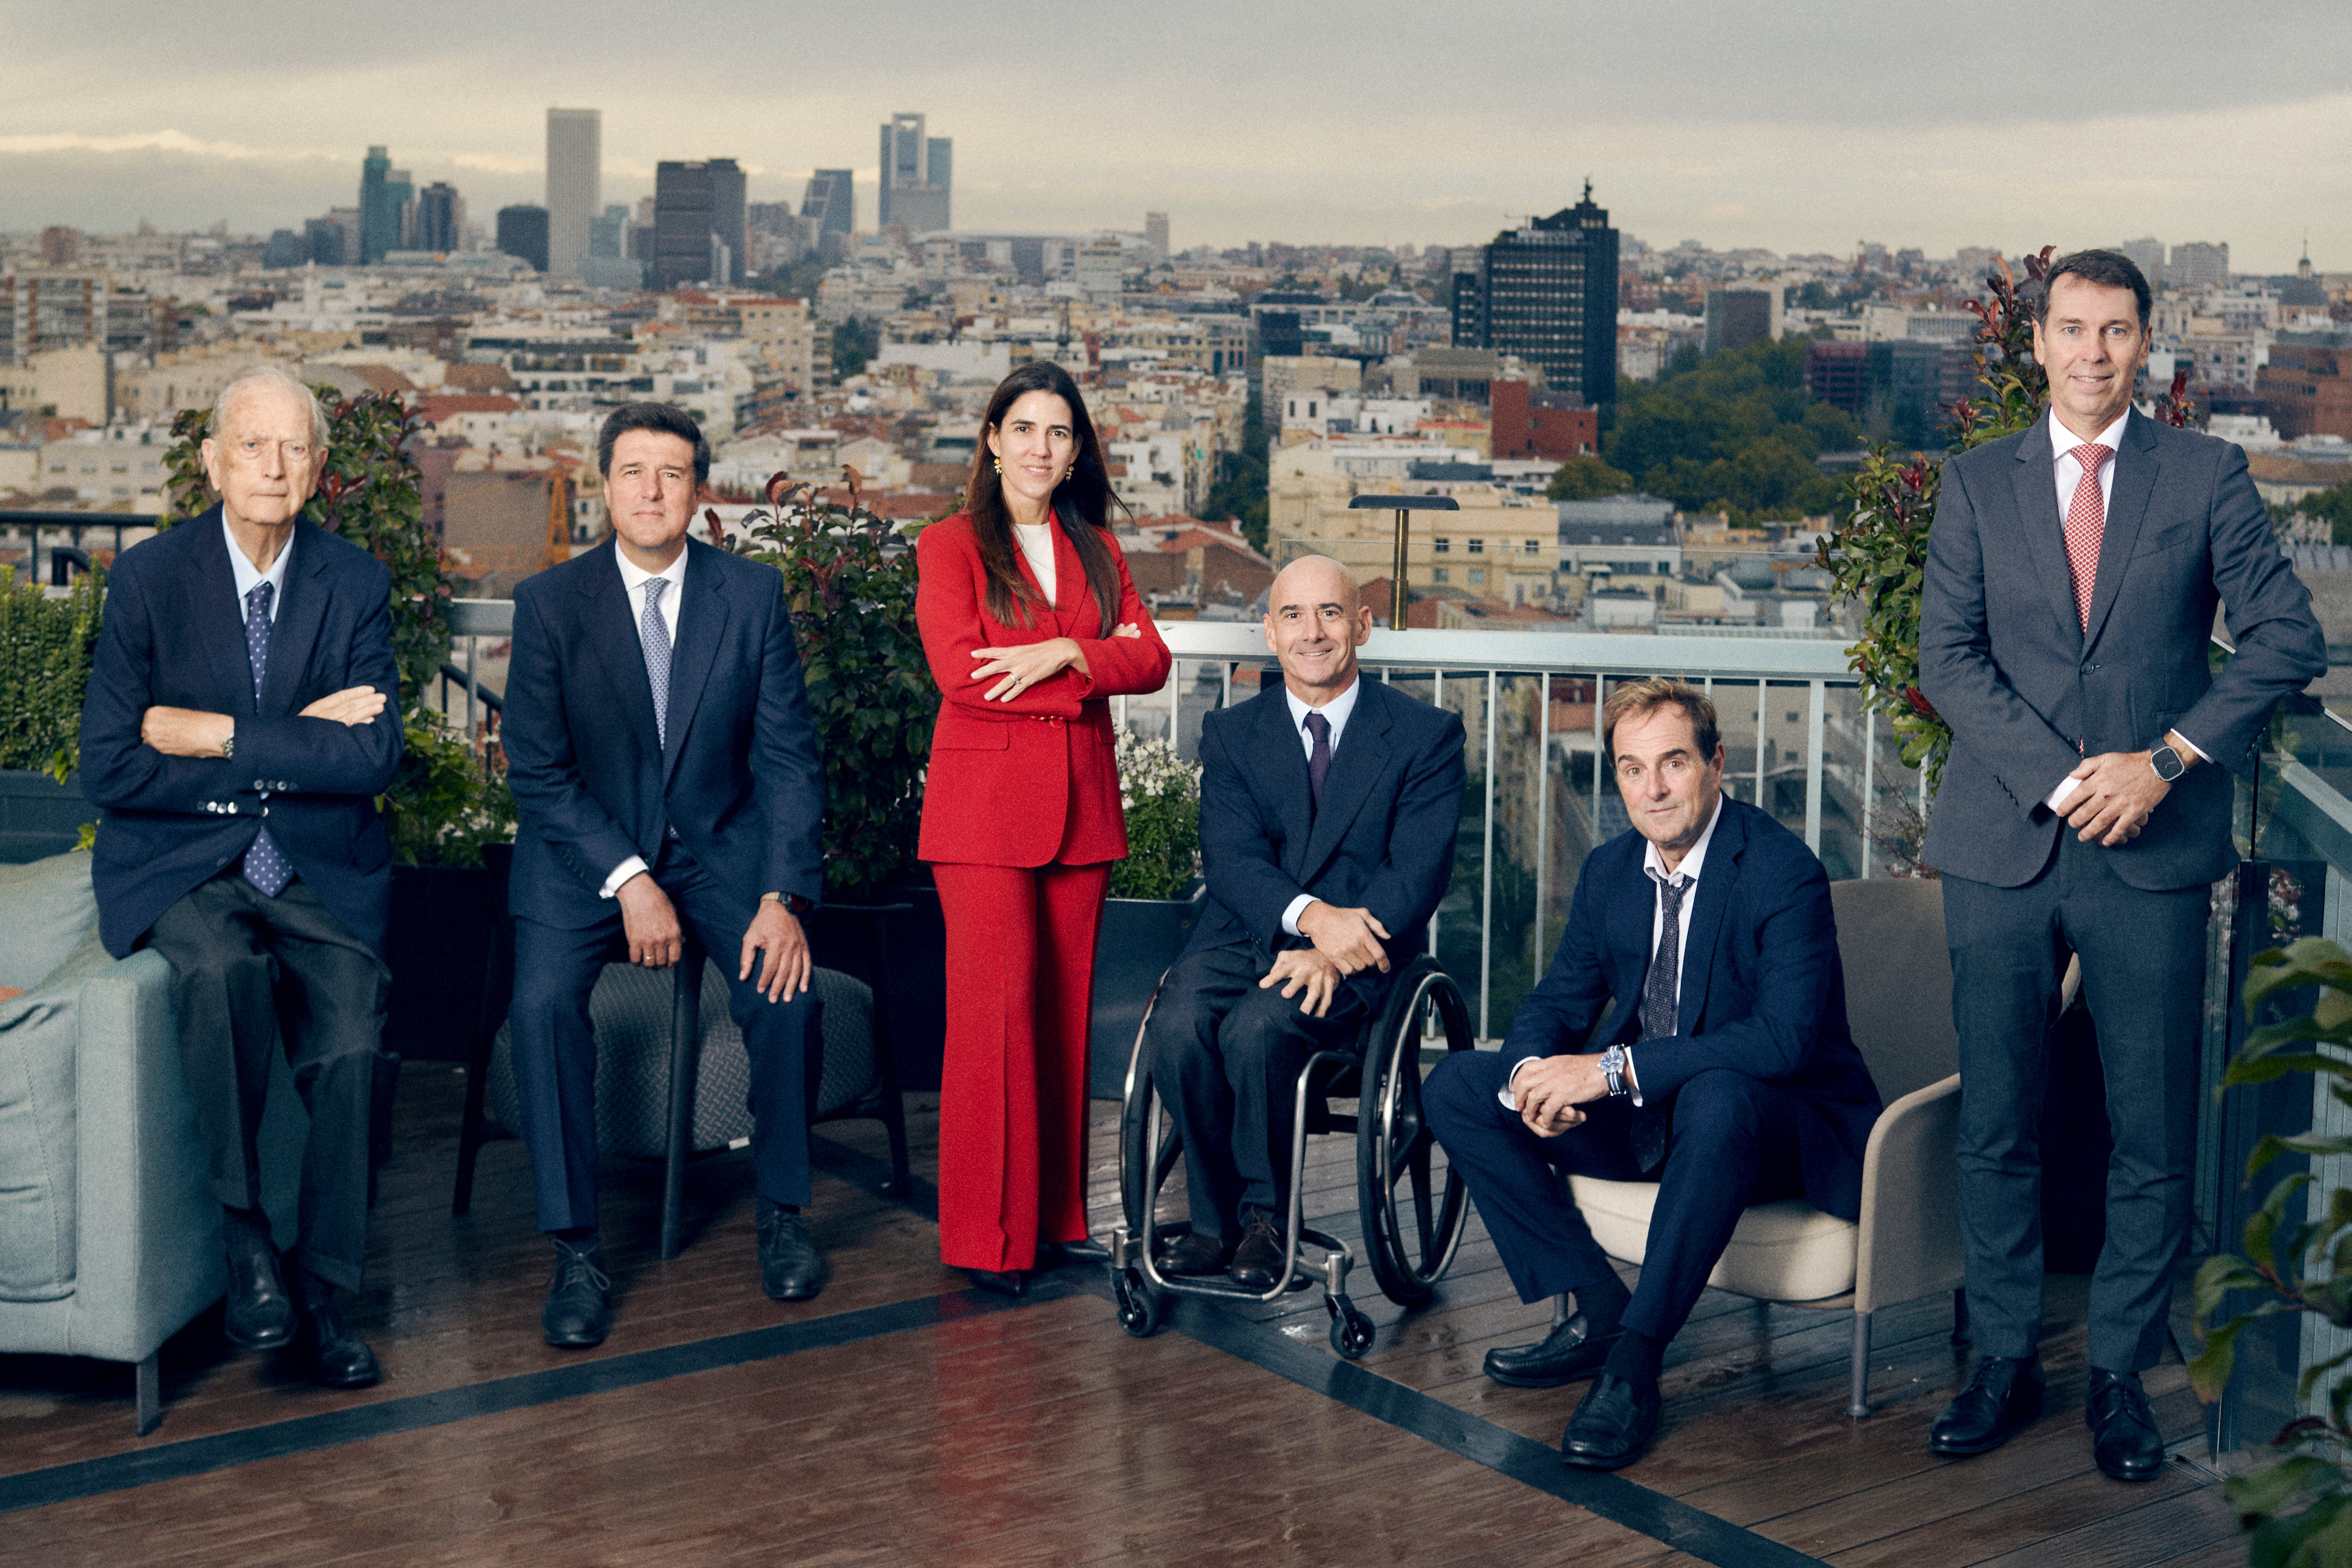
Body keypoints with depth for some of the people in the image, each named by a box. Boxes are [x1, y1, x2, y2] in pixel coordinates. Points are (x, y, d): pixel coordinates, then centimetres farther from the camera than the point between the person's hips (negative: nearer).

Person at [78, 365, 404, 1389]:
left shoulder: (355, 584, 2)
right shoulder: (149, 577, -3)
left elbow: (373, 758, -8)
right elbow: (110, 769, -9)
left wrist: (219, 736, -13)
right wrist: (292, 743, -12)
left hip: (321, 866, 1)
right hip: (177, 863, -1)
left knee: (351, 1042, -24)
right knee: (224, 969, -34)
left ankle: (322, 1294, -5)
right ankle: (244, 1230, -14)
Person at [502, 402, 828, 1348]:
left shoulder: (754, 594, -1)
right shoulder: (550, 602, -5)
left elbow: (788, 760, -3)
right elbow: (538, 773, -7)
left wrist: (782, 897, -17)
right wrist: (628, 881, -19)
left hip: (720, 844, 1)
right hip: (587, 847, -1)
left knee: (785, 989, -25)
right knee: (544, 1001, -27)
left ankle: (781, 1210, -1)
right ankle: (575, 1250, -14)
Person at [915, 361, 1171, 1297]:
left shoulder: (1097, 549, 16)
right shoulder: (951, 545, 3)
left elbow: (1151, 659, 4)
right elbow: (958, 668, -12)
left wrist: (1061, 655, -13)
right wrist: (1090, 669, -9)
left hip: (1082, 803, 5)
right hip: (985, 802, -4)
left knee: (1065, 1006, 6)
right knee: (995, 1008, -8)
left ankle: (1057, 1213, 14)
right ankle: (987, 1236, -3)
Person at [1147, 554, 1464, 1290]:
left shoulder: (1426, 734, 2)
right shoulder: (1231, 733, 9)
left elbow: (1419, 873, -8)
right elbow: (1230, 858, -5)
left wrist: (1333, 952, -24)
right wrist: (1311, 915, -26)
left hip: (1358, 952, -3)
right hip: (1245, 935, 3)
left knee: (1257, 1029, -32)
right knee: (1177, 1027, -28)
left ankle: (1264, 1216, -8)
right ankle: (1216, 1221, -9)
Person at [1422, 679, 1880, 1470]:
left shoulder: (1783, 871, -19)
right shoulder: (1610, 871, 3)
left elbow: (1786, 1039, -30)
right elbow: (1558, 1000, 8)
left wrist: (1613, 1069, -33)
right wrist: (1535, 1073, -18)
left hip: (1783, 1126, -7)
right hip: (1643, 1116, 7)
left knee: (1716, 1099, -42)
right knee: (1457, 1088, -5)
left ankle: (1634, 1361, -30)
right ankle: (1598, 1307, -5)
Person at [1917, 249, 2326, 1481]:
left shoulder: (2206, 475, 6)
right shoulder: (1977, 483, 9)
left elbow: (2287, 639, 0)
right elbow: (1949, 659, 1)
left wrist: (2167, 758, -11)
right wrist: (2062, 778, -11)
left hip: (2154, 851, -1)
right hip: (2002, 847, 1)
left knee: (2154, 1138, 3)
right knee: (1996, 1126, 5)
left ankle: (2120, 1376, 17)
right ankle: (2006, 1361, 19)